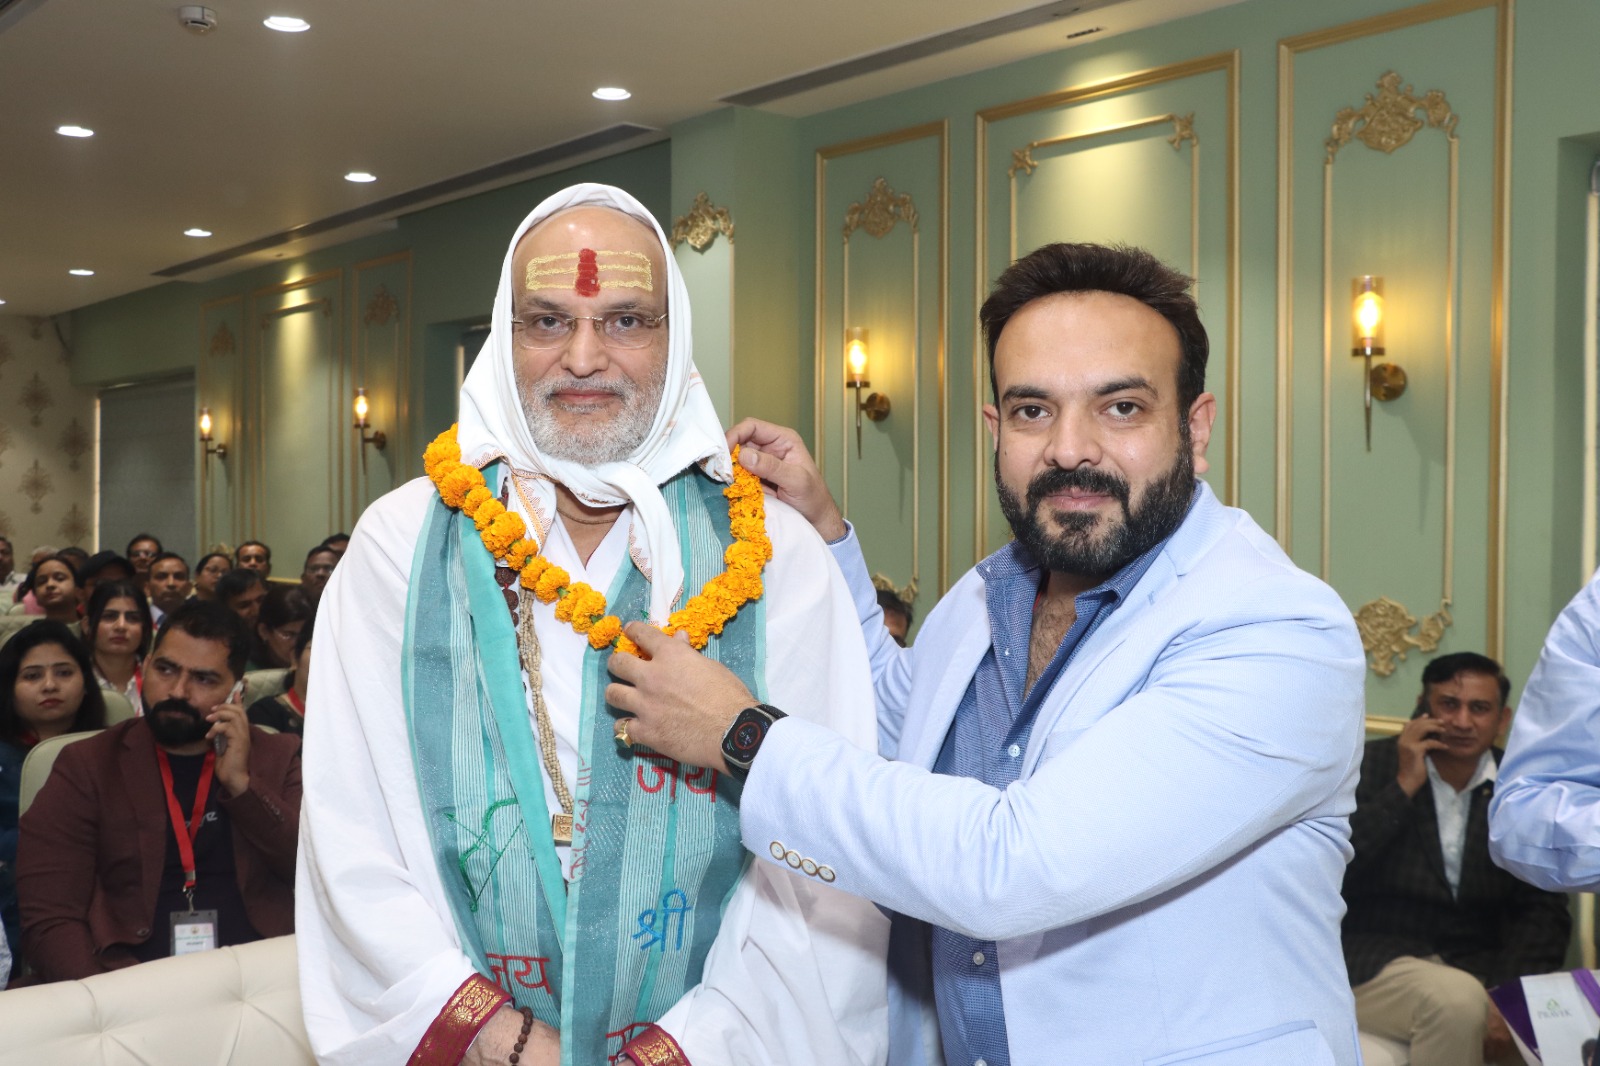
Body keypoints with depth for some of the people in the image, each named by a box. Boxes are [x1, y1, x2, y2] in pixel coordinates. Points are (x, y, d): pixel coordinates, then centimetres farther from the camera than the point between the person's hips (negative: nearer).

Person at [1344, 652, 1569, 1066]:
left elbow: (1544, 909, 3)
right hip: (1375, 963, -2)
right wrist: (1403, 788, -15)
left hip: (1482, 966, 3)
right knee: (1458, 1000, -33)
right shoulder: (1370, 766, -1)